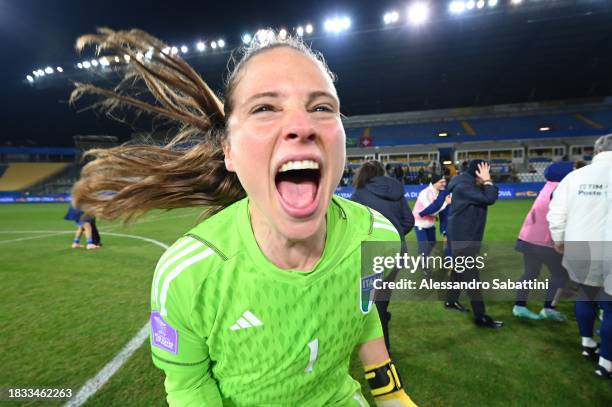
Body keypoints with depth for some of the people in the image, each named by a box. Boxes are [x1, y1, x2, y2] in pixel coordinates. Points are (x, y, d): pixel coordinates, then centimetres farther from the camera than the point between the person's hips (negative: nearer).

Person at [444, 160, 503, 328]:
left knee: (460, 270, 21)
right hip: (462, 238, -11)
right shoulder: (463, 187, -22)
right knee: (472, 276, -6)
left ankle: (451, 301, 36)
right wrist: (487, 181, -18)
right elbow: (489, 199, -27)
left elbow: (491, 195, 14)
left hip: (463, 236, 11)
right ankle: (481, 317, 1)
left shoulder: (470, 186, 10)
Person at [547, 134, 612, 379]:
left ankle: (587, 344, 37)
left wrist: (558, 240, 12)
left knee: (586, 294, 22)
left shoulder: (575, 176, -1)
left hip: (578, 251, 4)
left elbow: (556, 213, -1)